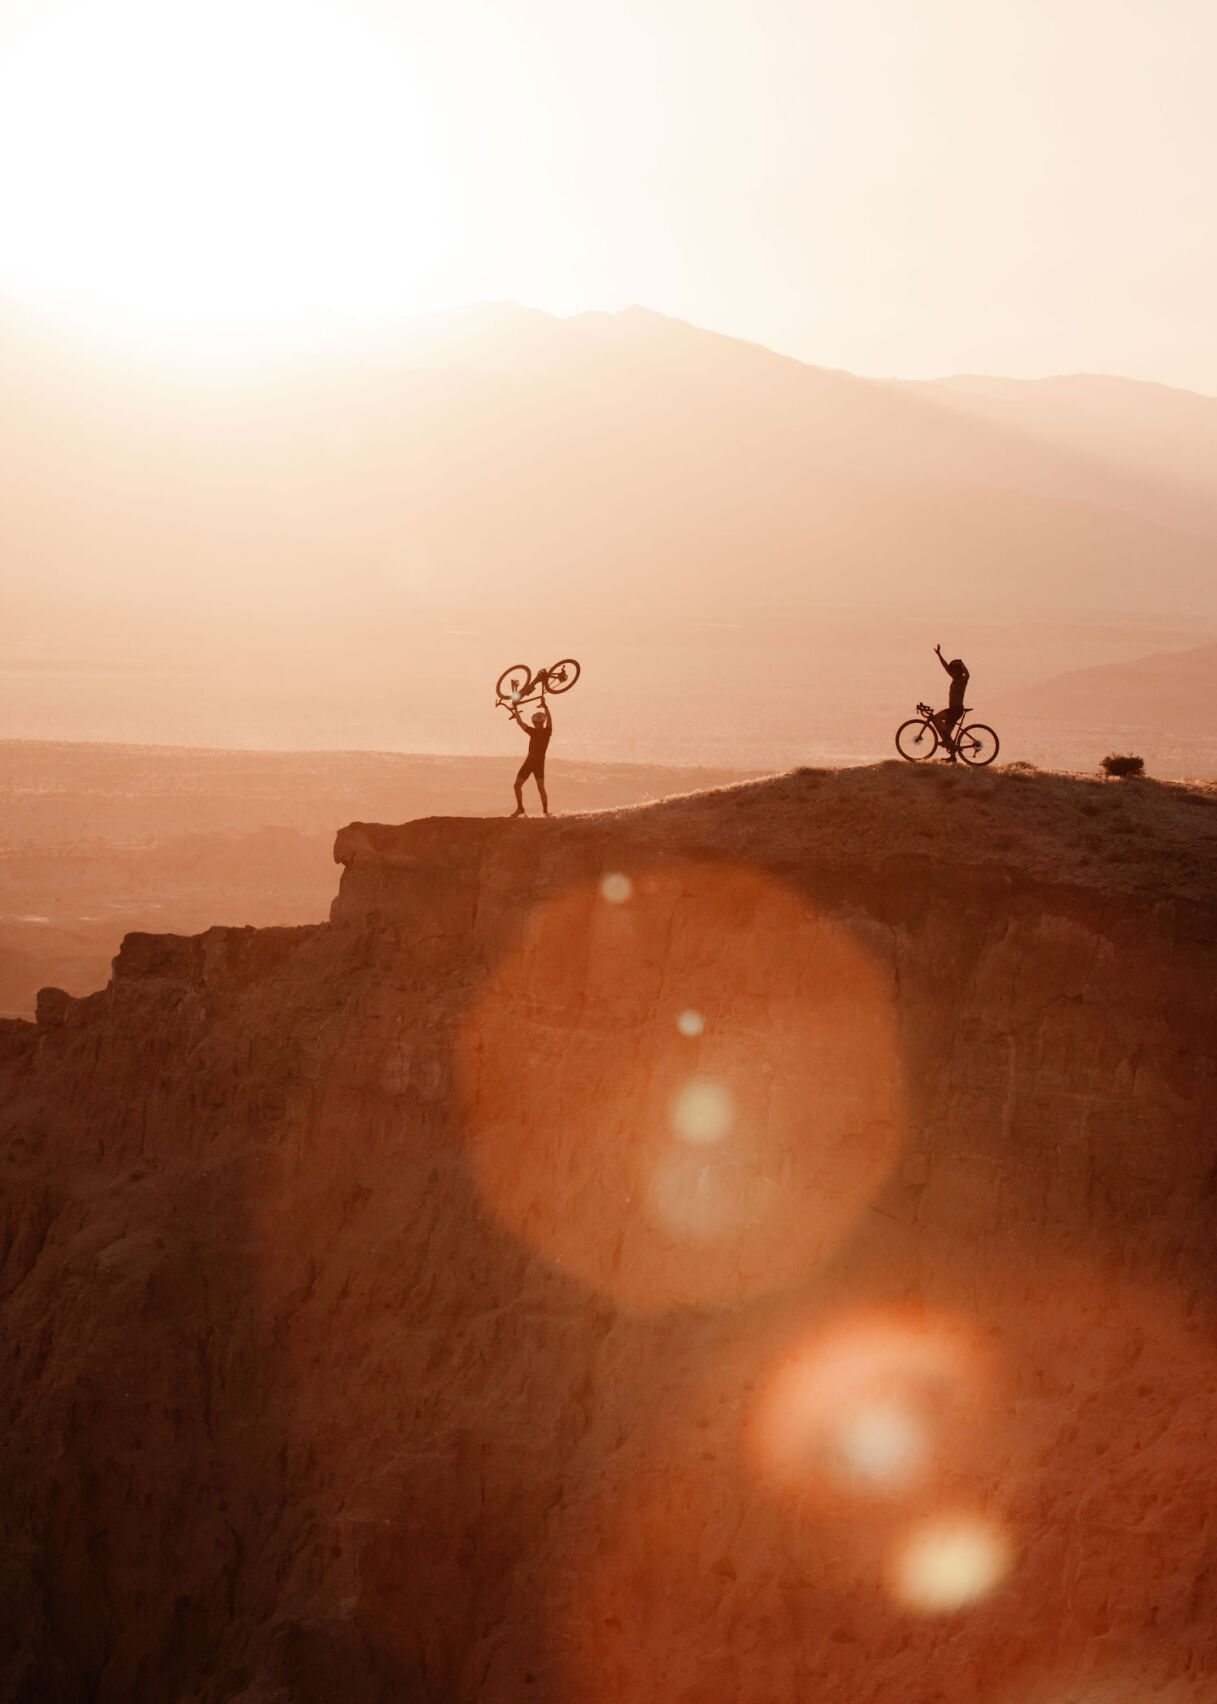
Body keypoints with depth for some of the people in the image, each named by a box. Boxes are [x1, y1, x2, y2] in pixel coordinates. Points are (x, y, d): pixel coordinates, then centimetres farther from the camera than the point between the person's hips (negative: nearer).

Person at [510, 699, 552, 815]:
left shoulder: (547, 731, -1)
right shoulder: (533, 732, 13)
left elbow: (549, 720, -19)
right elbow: (520, 722, 17)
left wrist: (545, 707, -29)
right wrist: (515, 709, 16)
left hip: (539, 762, -6)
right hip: (529, 761, 6)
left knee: (541, 788, -14)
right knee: (517, 785, 5)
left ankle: (546, 811, -8)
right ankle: (520, 808, 18)